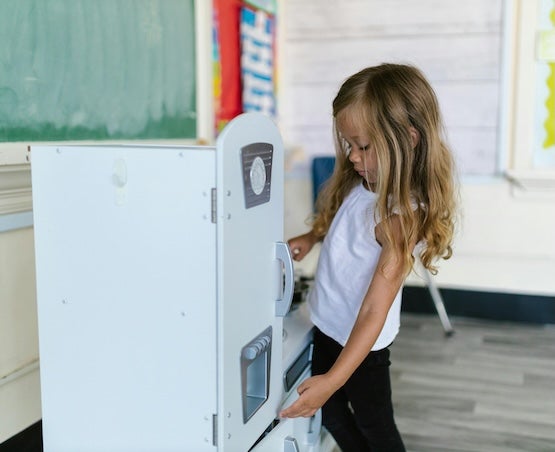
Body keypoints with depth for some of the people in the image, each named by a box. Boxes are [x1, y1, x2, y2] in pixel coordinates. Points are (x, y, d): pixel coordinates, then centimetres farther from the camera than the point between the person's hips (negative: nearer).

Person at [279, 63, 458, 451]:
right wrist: (311, 238, -2)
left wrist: (333, 379, -34)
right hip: (328, 325, 7)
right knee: (331, 413, 22)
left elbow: (375, 311, -32)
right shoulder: (358, 184, -8)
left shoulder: (402, 216, -30)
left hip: (361, 342, -7)